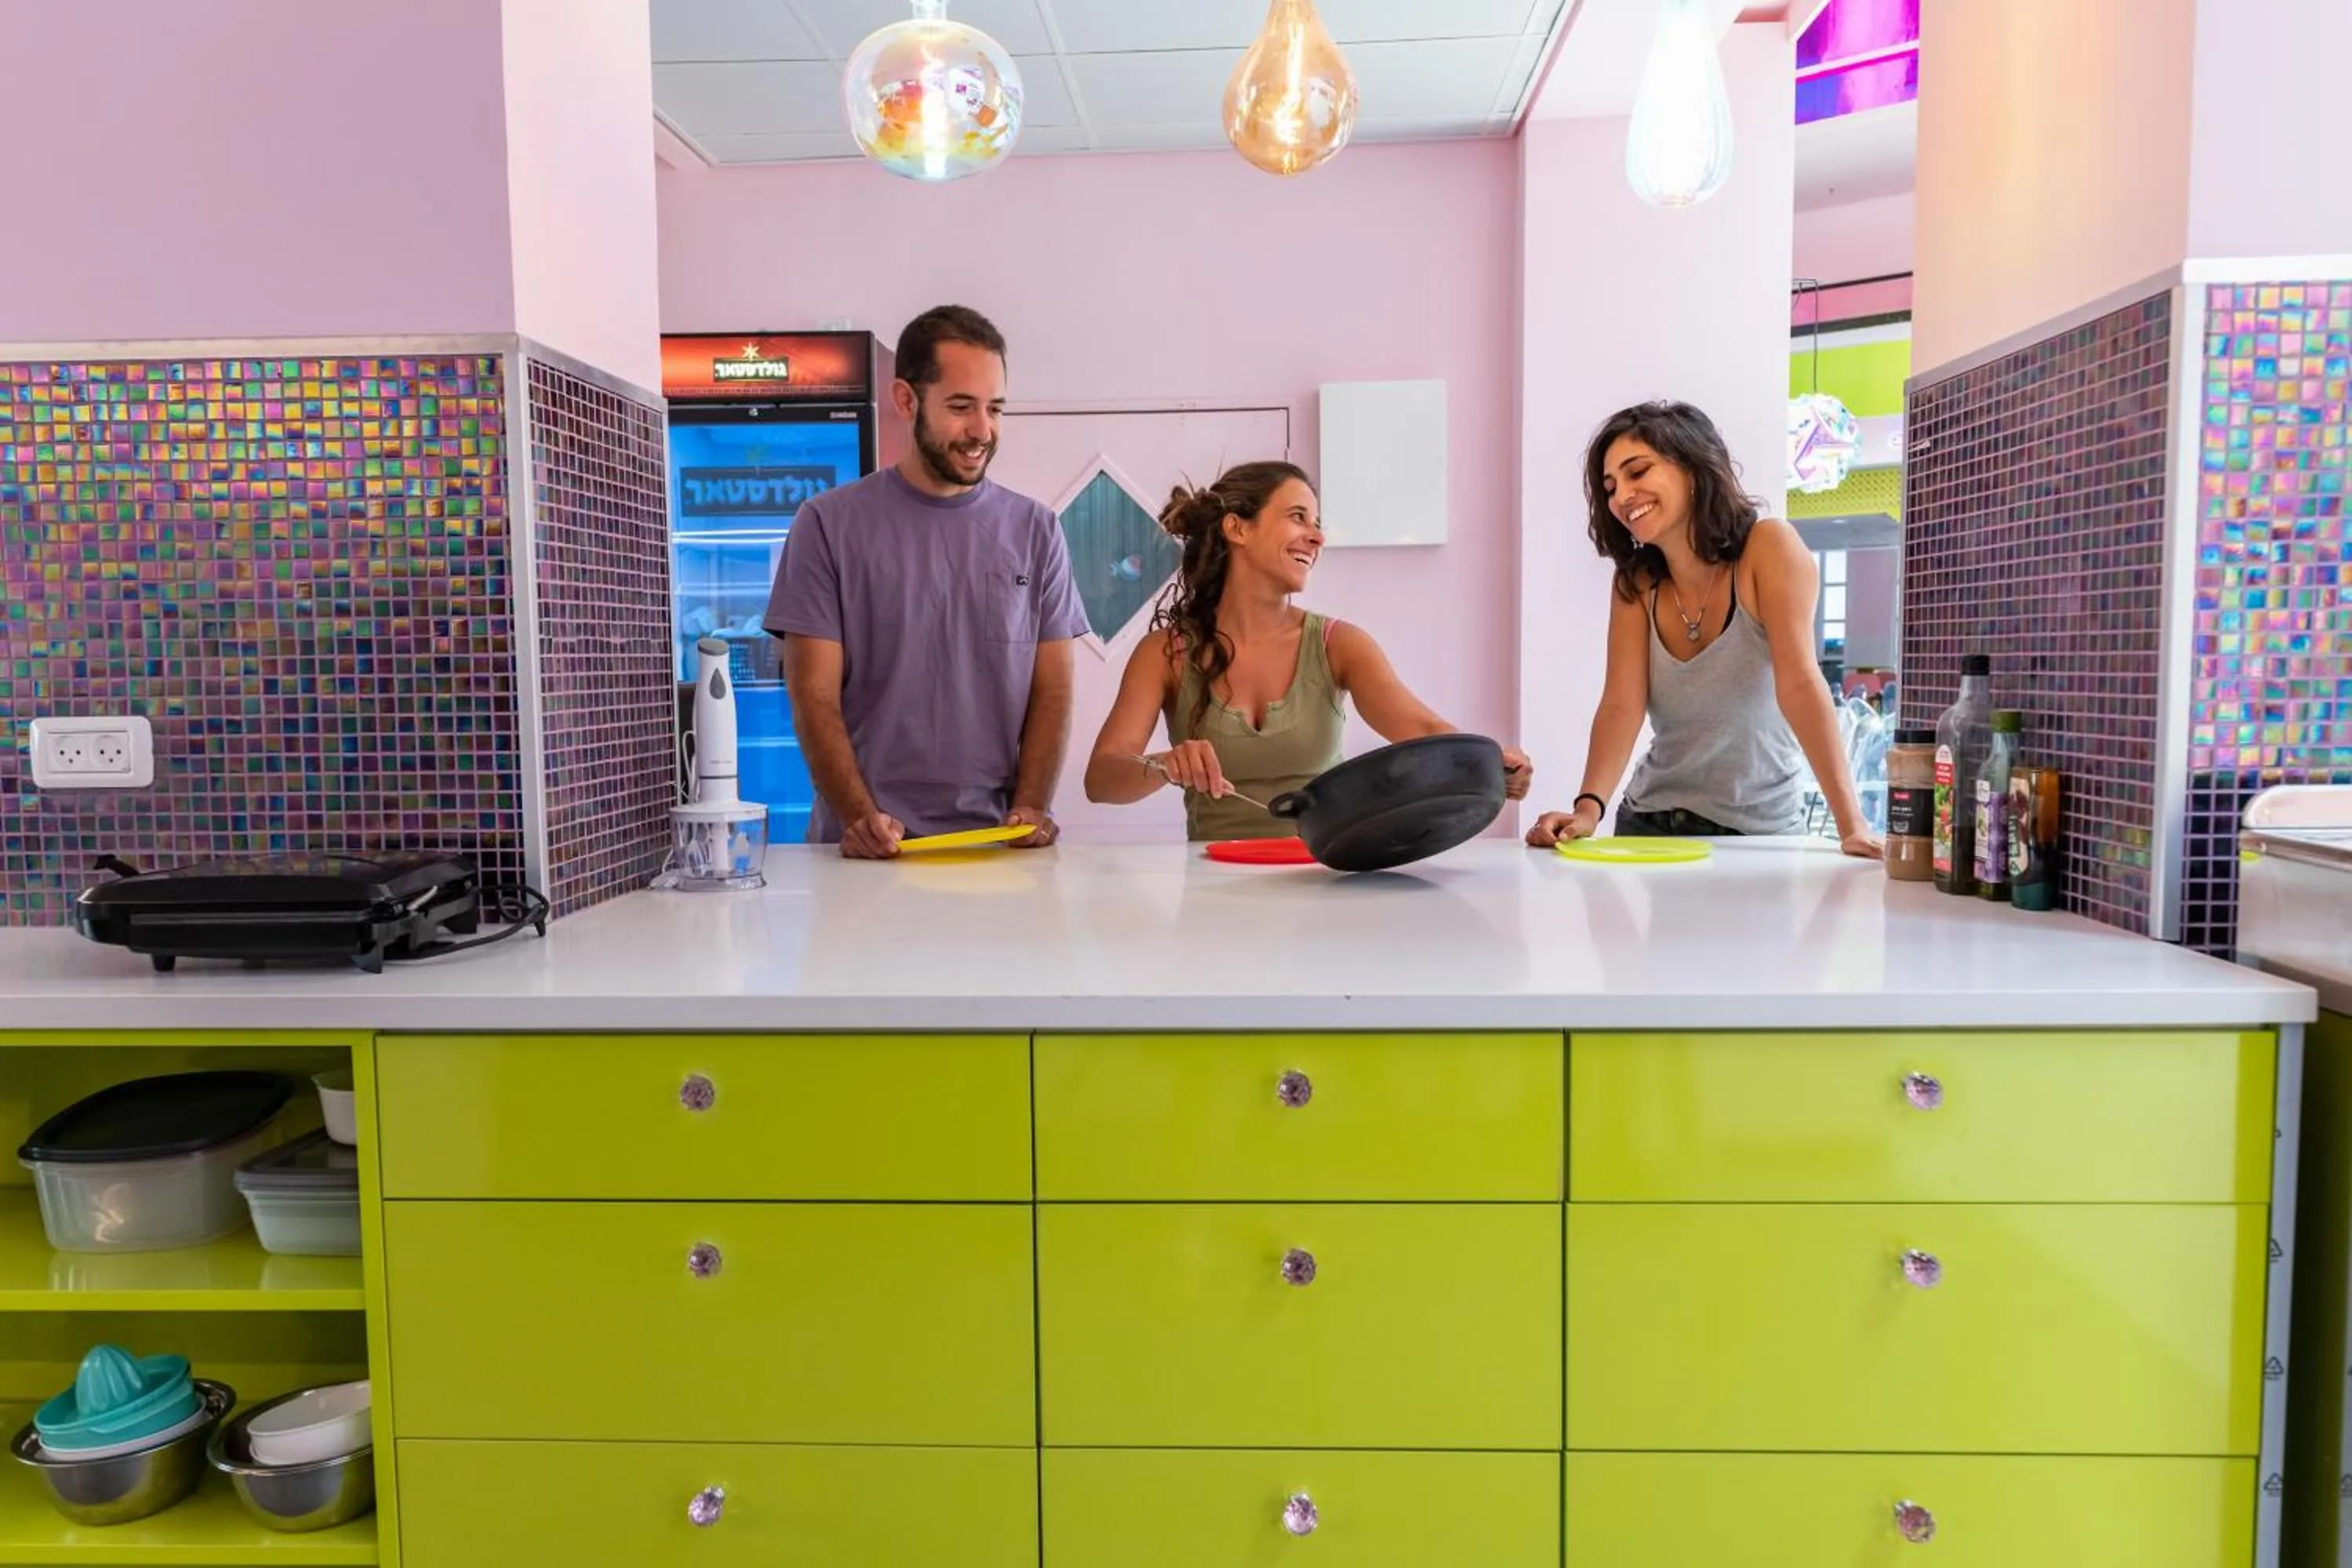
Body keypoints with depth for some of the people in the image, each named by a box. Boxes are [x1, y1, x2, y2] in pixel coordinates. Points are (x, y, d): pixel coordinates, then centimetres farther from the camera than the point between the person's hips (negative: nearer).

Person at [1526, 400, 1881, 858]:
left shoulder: (1769, 547, -12)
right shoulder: (1636, 583, -1)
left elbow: (1799, 684, -22)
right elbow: (1622, 707, -11)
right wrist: (1588, 808, -27)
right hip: (1651, 823, 3)